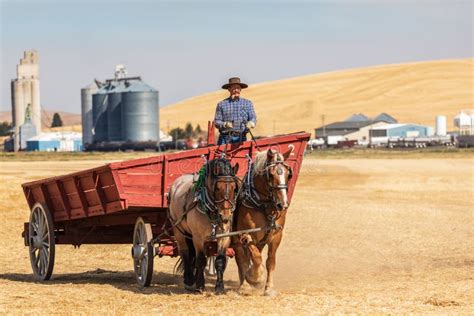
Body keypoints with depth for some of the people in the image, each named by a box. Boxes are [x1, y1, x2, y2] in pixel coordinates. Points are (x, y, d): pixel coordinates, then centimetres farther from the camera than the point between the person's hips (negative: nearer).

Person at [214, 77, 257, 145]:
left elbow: (253, 118, 6)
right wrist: (225, 124, -16)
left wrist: (251, 123, -19)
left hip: (241, 139, 0)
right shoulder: (221, 104, 11)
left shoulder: (247, 103, 14)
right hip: (225, 138, 0)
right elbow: (216, 122, 6)